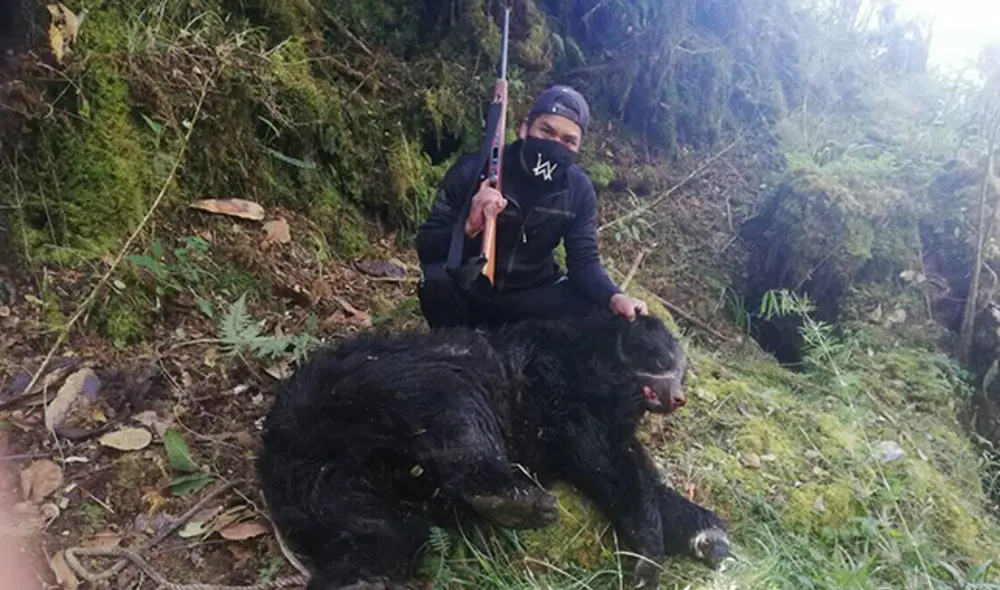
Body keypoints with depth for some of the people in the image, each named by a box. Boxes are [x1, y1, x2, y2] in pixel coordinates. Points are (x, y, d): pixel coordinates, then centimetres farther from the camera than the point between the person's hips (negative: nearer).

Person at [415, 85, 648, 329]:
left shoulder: (579, 190, -8)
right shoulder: (474, 171, -17)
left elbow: (584, 260, -12)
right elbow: (426, 247, -18)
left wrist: (614, 297, -33)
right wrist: (469, 228, -39)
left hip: (531, 294, 3)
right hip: (468, 291, -2)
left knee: (593, 307, -18)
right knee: (436, 279, -33)